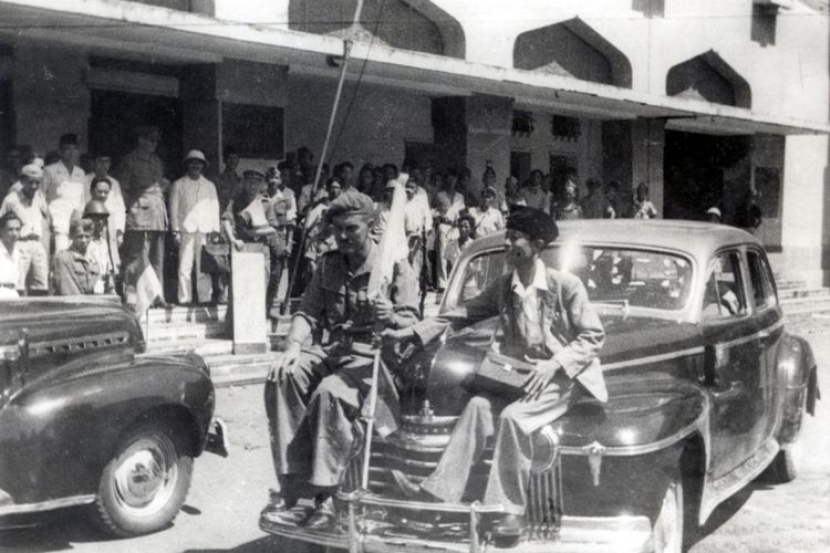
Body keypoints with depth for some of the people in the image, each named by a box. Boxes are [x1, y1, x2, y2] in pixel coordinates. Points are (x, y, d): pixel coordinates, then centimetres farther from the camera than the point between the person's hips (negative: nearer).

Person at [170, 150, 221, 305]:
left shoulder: (209, 186, 18)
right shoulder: (179, 185, 12)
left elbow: (215, 209, 16)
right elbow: (174, 209, 9)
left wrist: (214, 230, 6)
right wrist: (176, 230, -1)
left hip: (205, 230, 1)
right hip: (186, 230, -1)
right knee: (185, 266, -7)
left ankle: (205, 297, -3)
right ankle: (184, 298, -4)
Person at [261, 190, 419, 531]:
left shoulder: (394, 265, -2)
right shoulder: (328, 265, 14)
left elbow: (411, 321, -7)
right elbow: (308, 312, 11)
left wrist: (392, 318, -32)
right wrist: (294, 346, -9)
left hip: (373, 355, -5)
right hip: (332, 349, 5)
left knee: (329, 393, -35)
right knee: (281, 376, -24)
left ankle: (325, 495, -25)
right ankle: (291, 484, -21)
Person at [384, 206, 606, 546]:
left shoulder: (566, 285, -9)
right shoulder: (503, 289, 7)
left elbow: (594, 337, -9)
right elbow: (461, 314, 3)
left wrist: (554, 365, -20)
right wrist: (412, 332, -8)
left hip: (564, 377, -5)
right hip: (520, 375, 5)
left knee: (513, 417, -28)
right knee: (479, 405, -19)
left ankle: (509, 511, -20)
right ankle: (440, 491, -21)